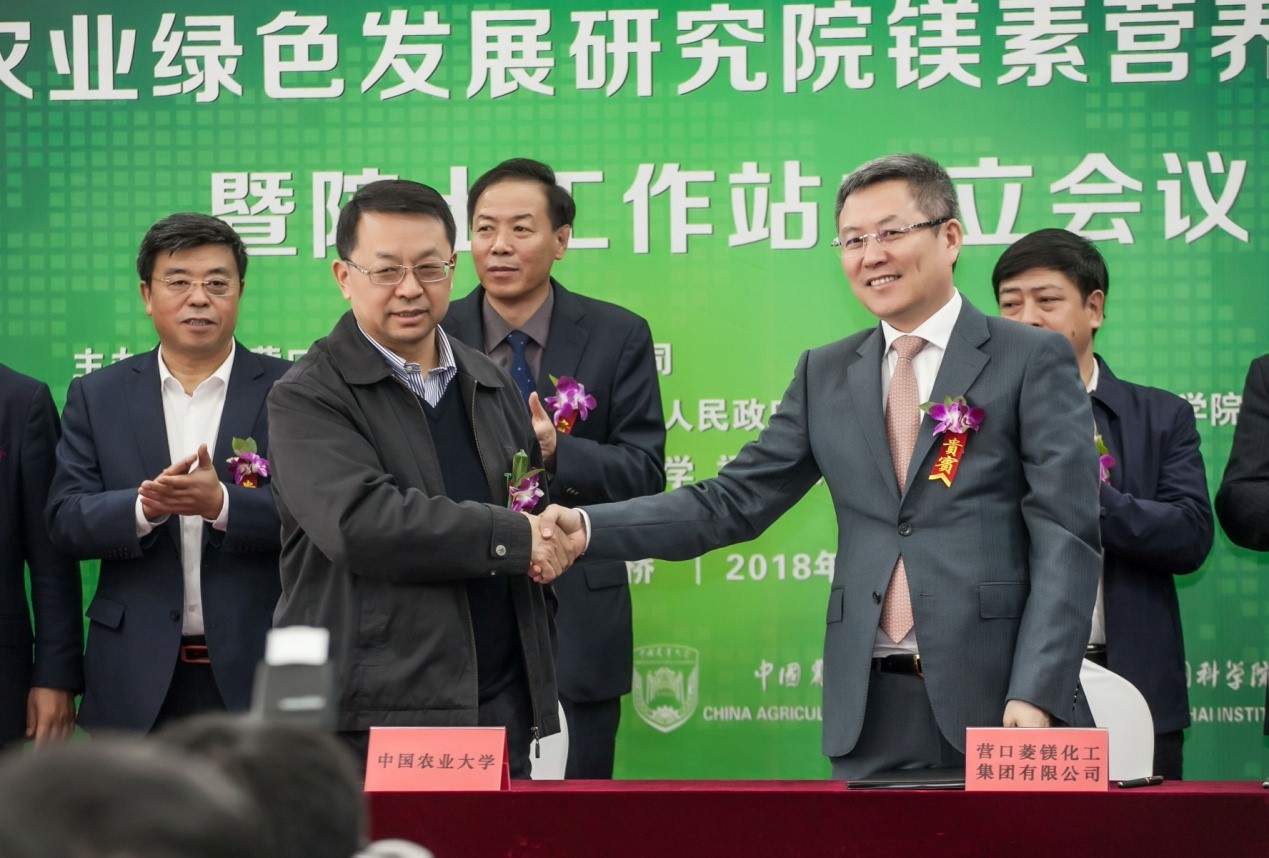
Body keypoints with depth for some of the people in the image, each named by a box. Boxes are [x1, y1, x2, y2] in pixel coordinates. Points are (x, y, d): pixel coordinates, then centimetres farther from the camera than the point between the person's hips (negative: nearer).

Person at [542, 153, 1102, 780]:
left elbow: (1066, 539, -6)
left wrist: (1035, 695, -16)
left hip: (996, 699, -4)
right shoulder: (825, 375, 15)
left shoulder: (1034, 360, 1)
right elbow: (734, 501, 9)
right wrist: (590, 528, -5)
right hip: (871, 707, 4)